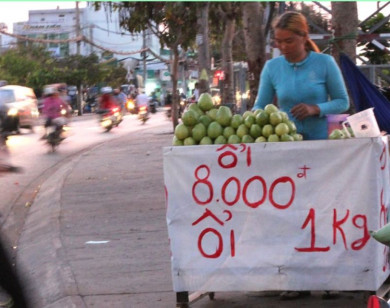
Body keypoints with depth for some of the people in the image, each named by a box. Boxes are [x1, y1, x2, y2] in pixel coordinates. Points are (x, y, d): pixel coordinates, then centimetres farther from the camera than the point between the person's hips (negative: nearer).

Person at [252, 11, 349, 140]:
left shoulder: (324, 62, 2)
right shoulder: (271, 67, 7)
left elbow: (343, 102, 4)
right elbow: (260, 105, 11)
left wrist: (316, 109, -11)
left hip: (321, 139, -2)